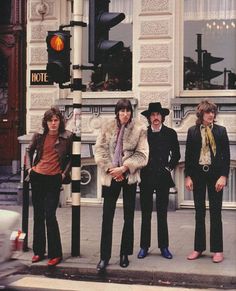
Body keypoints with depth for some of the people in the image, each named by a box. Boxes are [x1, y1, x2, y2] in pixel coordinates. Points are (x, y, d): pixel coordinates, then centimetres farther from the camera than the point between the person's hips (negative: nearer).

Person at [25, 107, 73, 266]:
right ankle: (38, 251, 20)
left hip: (54, 179, -4)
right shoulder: (39, 136, 4)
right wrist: (29, 167, 8)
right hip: (38, 177, 4)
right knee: (38, 216, 9)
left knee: (50, 216, -8)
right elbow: (29, 151, 19)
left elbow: (72, 157, 6)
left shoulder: (67, 136, -4)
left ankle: (56, 254, 3)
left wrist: (65, 173, -2)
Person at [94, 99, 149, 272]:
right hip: (111, 176, 1)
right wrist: (110, 169, -10)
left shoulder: (139, 129, -2)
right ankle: (104, 257, 5)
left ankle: (125, 254, 20)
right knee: (107, 217, -1)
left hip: (129, 177, -1)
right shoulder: (107, 127, 3)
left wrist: (124, 168, -14)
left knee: (129, 217, 7)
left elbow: (142, 155, -6)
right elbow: (100, 150, 0)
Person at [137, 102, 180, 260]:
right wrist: (140, 168, 1)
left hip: (163, 177, 0)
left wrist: (169, 167, 2)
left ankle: (164, 246, 12)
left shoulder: (170, 133, 4)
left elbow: (176, 154, 12)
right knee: (146, 214, 4)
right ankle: (144, 246, 11)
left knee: (162, 214, 5)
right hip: (146, 177, 0)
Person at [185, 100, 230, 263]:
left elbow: (226, 155, -2)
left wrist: (223, 176, -10)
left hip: (215, 174, -1)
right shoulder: (193, 131, 4)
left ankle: (217, 250, 9)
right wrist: (188, 176, -1)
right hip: (198, 174, 2)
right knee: (199, 213, 8)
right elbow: (188, 155, 5)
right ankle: (199, 248, 16)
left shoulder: (221, 131, 0)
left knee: (215, 213, 2)